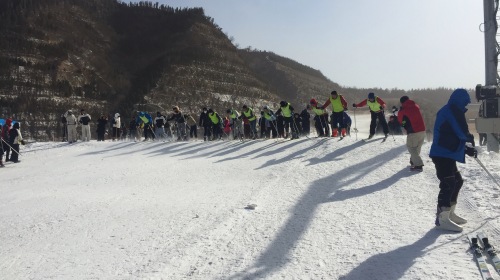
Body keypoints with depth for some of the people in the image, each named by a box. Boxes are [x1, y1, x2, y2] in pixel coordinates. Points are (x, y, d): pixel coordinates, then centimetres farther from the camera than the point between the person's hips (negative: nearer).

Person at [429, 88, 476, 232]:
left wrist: (467, 150, 23)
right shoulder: (453, 111, -10)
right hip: (443, 154, -11)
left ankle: (449, 213, 26)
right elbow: (462, 132, -17)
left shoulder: (446, 111, 21)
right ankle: (442, 218, -9)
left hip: (447, 154, 11)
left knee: (457, 180, 17)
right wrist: (471, 138, 5)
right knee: (448, 183, -11)